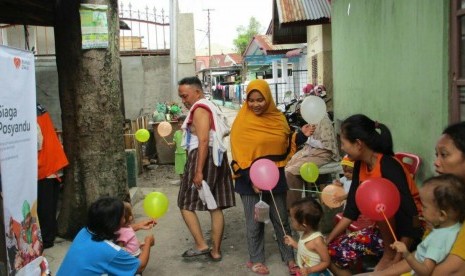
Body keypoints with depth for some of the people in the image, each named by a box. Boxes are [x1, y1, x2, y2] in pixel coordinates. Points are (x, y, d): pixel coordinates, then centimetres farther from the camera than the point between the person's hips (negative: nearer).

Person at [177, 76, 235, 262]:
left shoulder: (199, 108, -10)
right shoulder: (210, 107, 21)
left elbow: (203, 141, -20)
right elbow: (223, 132, 21)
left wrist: (198, 171, -23)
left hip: (203, 158, -10)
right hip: (217, 157, 10)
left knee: (185, 204, 0)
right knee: (215, 206, 8)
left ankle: (201, 245, -3)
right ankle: (216, 251, 13)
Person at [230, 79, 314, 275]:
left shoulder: (278, 118, 3)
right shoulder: (242, 121, -9)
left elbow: (286, 145, 12)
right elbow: (238, 153, -12)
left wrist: (301, 135, -6)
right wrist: (251, 179, -20)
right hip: (251, 178, -3)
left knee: (281, 219, 13)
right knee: (255, 221, 8)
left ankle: (289, 258, 27)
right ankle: (256, 259, 25)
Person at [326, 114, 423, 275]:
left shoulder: (388, 166, -24)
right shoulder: (360, 165, 0)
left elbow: (409, 210, -28)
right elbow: (352, 208, 4)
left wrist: (397, 259, -30)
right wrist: (327, 240, 0)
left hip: (404, 230, -7)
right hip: (383, 230, 7)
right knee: (331, 251, -6)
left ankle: (390, 253, -13)